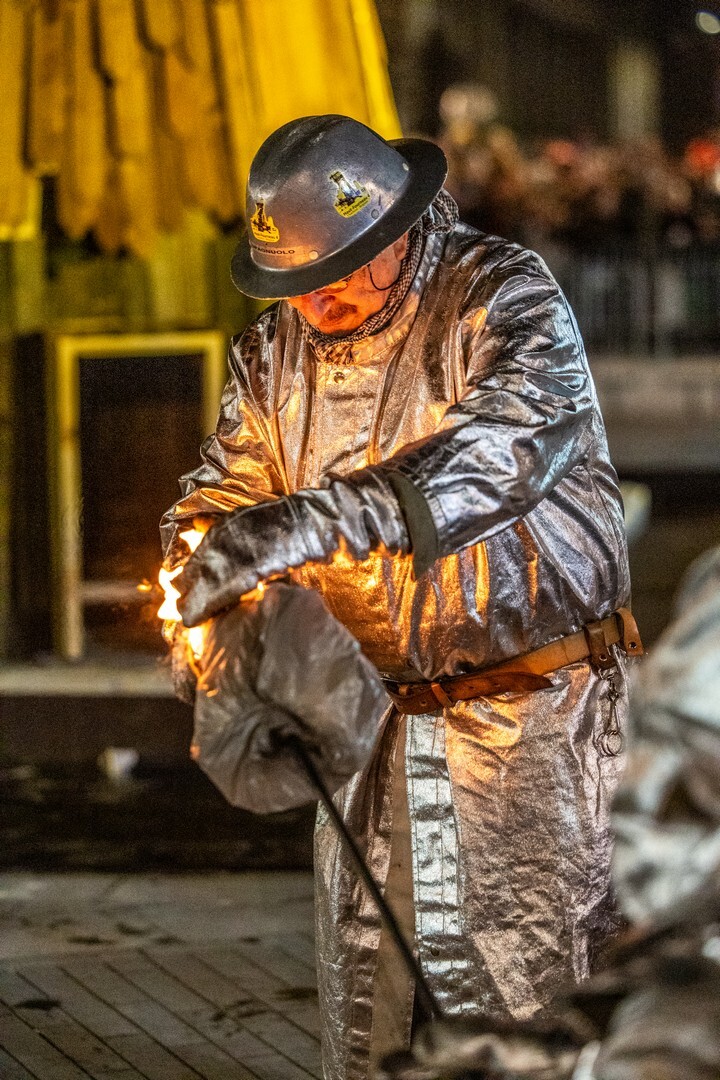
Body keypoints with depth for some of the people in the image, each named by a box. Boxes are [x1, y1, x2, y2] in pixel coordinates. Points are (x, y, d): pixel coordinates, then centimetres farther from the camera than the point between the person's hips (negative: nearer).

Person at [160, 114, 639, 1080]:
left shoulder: (504, 297, -12)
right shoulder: (276, 349, 7)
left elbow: (502, 447, -29)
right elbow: (225, 485, 7)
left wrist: (318, 519, -41)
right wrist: (200, 575, -18)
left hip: (528, 705, -5)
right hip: (371, 702, 5)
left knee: (532, 964, -4)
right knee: (362, 966, 8)